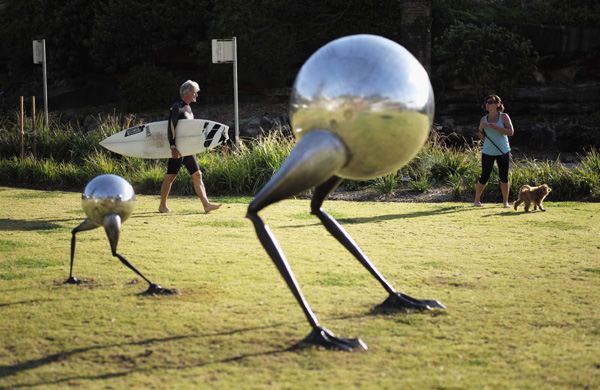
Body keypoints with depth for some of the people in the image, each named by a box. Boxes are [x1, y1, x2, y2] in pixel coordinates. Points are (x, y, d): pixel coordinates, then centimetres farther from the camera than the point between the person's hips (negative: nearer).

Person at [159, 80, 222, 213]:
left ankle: (206, 205, -2)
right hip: (178, 150, -9)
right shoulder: (176, 107, -11)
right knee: (170, 177, 0)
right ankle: (162, 206, 10)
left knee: (197, 175, 2)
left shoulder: (187, 108, 17)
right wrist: (173, 147, -24)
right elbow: (171, 128, -17)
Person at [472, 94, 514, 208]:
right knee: (484, 177, -2)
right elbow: (482, 138, 9)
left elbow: (511, 132, -13)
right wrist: (481, 129, -10)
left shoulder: (504, 117, -2)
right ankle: (477, 200, 12)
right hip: (488, 152, 1)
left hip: (503, 152, -1)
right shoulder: (484, 119, 5)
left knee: (504, 177, 2)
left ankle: (505, 202, 12)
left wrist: (496, 127, -20)